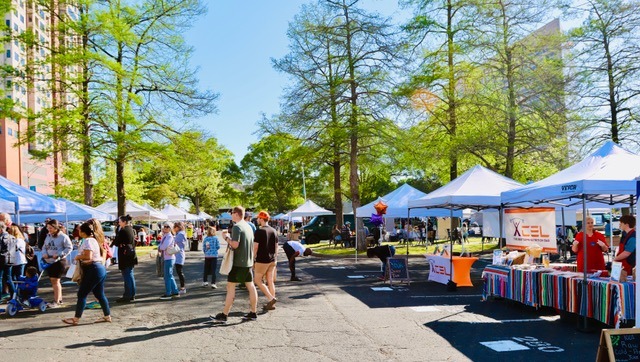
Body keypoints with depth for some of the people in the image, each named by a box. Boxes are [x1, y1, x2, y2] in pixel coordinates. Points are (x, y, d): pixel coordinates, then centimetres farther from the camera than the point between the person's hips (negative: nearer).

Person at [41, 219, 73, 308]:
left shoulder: (63, 237, -11)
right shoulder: (48, 236, 10)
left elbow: (69, 248, -11)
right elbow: (44, 247, 17)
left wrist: (58, 254, -18)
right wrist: (44, 253, -4)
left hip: (59, 261, -7)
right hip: (49, 261, 7)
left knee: (55, 281, -6)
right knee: (53, 281, 13)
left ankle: (56, 301, 2)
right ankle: (59, 299, 25)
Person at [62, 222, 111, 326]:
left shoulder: (87, 241, -14)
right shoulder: (93, 239, 17)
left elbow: (88, 256, -24)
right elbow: (104, 251, 26)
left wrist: (78, 257, -8)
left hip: (93, 270, -10)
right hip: (100, 269, 10)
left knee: (82, 294, -2)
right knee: (99, 294, 13)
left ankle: (76, 319, 4)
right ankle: (107, 316, 17)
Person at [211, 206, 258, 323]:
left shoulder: (237, 227, -14)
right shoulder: (248, 226, 12)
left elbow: (235, 245, -22)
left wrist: (227, 238, -6)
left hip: (238, 262, -8)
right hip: (248, 262, 8)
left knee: (231, 287, -2)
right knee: (250, 286, 9)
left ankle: (224, 315, 1)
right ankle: (253, 313, 14)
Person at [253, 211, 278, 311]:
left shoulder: (259, 231, -12)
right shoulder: (273, 231, 8)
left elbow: (255, 247, -14)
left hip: (262, 260, -7)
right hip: (272, 260, 7)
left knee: (257, 280, 5)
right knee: (270, 281, 10)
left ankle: (271, 298, -7)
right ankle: (272, 304, 12)